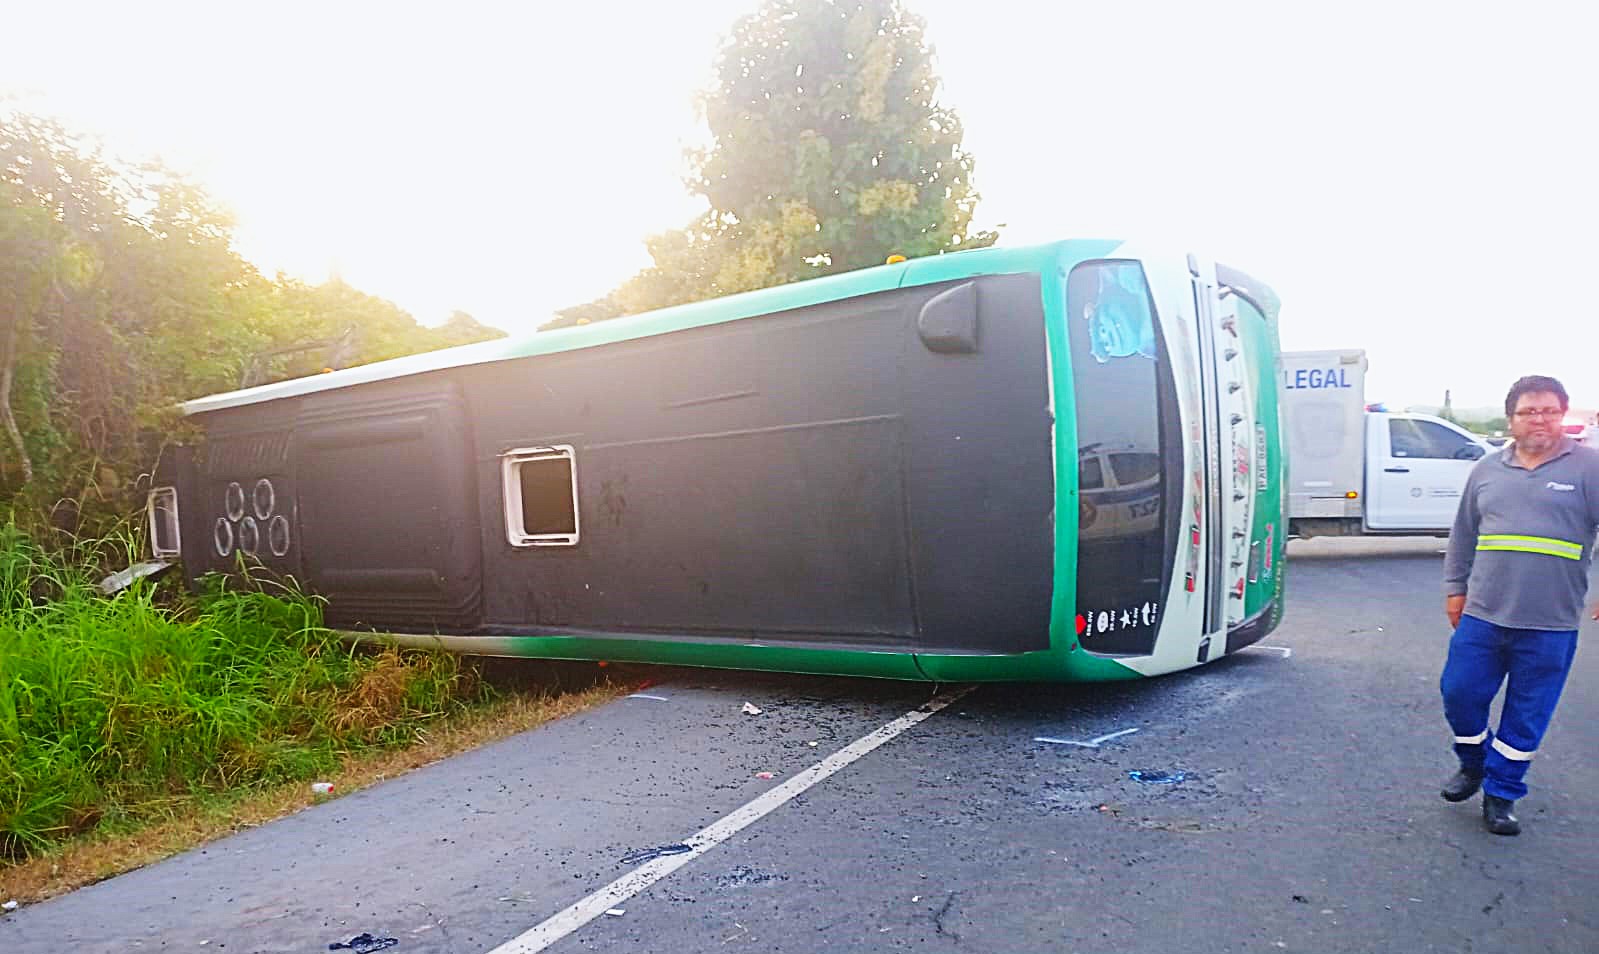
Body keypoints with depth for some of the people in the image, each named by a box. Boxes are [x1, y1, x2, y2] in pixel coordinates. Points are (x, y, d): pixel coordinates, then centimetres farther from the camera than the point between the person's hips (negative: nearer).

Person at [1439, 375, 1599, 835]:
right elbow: (1463, 535, 15)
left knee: (1527, 717, 7)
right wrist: (1454, 587, 13)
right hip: (1482, 616, 3)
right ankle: (1473, 765, 32)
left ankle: (1501, 794, 23)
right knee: (1459, 694, 6)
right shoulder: (1487, 469, 8)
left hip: (1550, 626, -3)